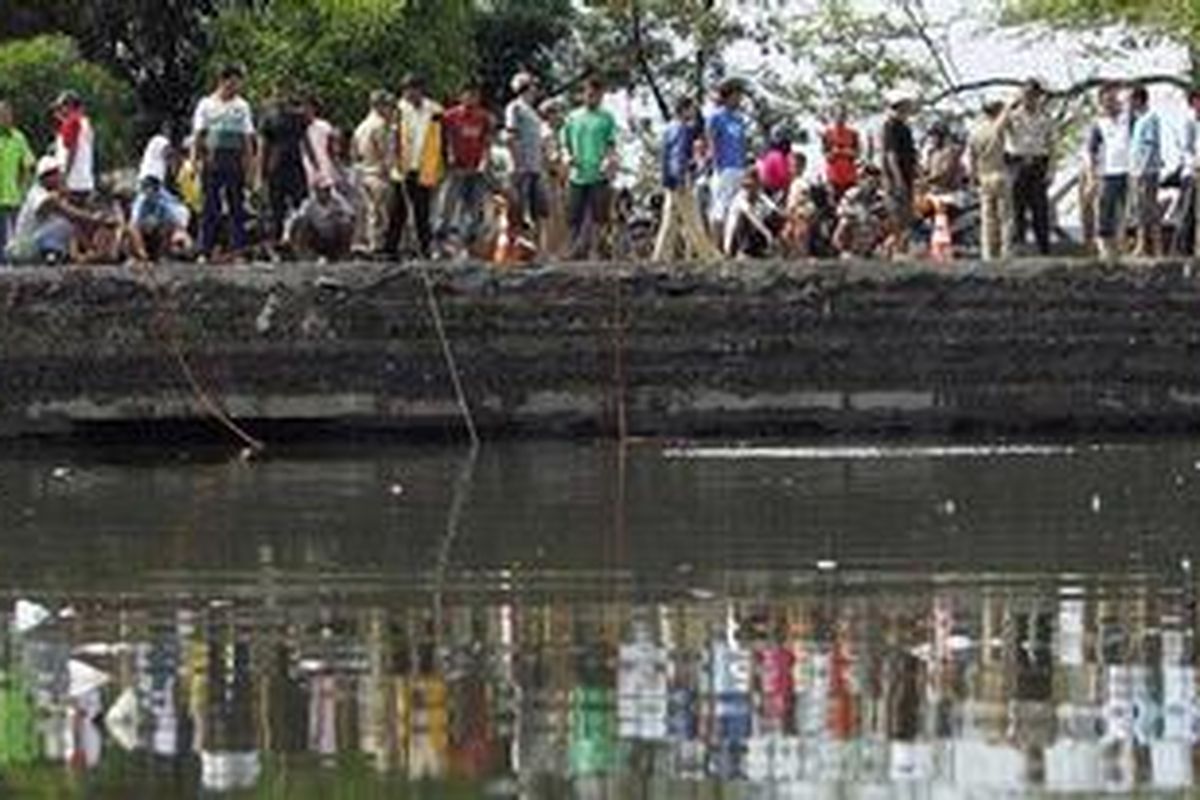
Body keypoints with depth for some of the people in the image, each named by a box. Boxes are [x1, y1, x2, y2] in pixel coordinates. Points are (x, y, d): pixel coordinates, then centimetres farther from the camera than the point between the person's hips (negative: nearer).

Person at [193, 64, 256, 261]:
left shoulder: (242, 106, 10)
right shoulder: (207, 105, 5)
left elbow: (248, 136, 9)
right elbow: (199, 134, 3)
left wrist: (249, 159, 0)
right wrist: (199, 157, -7)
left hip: (235, 158, 2)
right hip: (213, 157, -2)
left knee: (237, 203, 2)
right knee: (211, 205, -2)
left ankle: (238, 248, 4)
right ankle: (205, 250, 0)